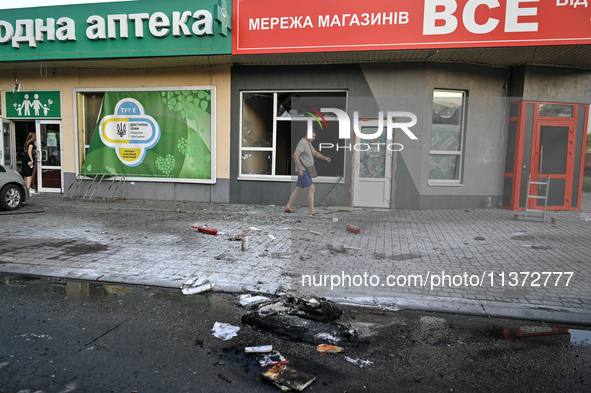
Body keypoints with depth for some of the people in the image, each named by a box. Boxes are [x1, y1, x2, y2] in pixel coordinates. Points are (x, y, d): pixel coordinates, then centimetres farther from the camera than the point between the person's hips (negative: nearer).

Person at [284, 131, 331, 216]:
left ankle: (288, 207, 22)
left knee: (298, 189, 15)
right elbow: (295, 156, -25)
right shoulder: (302, 143, -17)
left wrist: (325, 158, -3)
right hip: (303, 171, -11)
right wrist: (300, 169, -27)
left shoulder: (308, 143, 17)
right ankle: (312, 211, -18)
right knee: (312, 189, -15)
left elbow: (315, 153, 15)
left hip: (306, 170, 11)